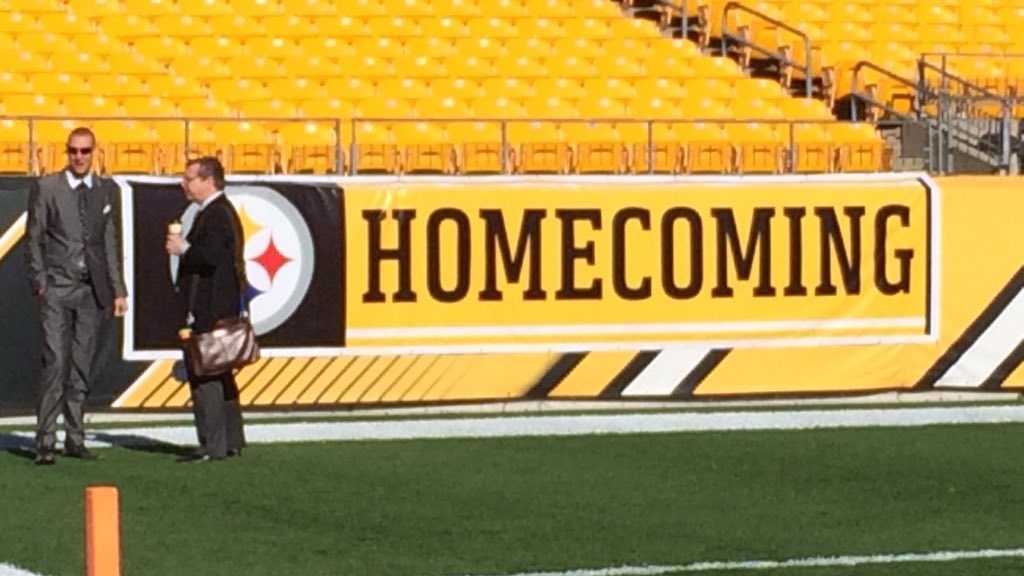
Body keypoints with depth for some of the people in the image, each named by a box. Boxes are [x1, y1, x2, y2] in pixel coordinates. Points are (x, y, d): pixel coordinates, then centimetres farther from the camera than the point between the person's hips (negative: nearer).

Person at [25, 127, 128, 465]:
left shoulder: (107, 191, 10)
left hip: (92, 290, 3)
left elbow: (111, 243, 12)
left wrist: (118, 290, 8)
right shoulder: (45, 188, 1)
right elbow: (34, 239, 1)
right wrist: (40, 282, -7)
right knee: (55, 362, -11)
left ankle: (75, 438, 11)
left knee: (82, 367, 5)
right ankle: (45, 442, -11)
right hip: (56, 288, -3)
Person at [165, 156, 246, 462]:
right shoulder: (224, 211, 17)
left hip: (209, 310, -11)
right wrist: (185, 247, 9)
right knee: (220, 375, 16)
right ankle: (231, 441, 22)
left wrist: (183, 249, -14)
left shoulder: (215, 215, -16)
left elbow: (212, 256, -27)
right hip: (223, 308, 11)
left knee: (204, 378, -9)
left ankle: (212, 445, -9)